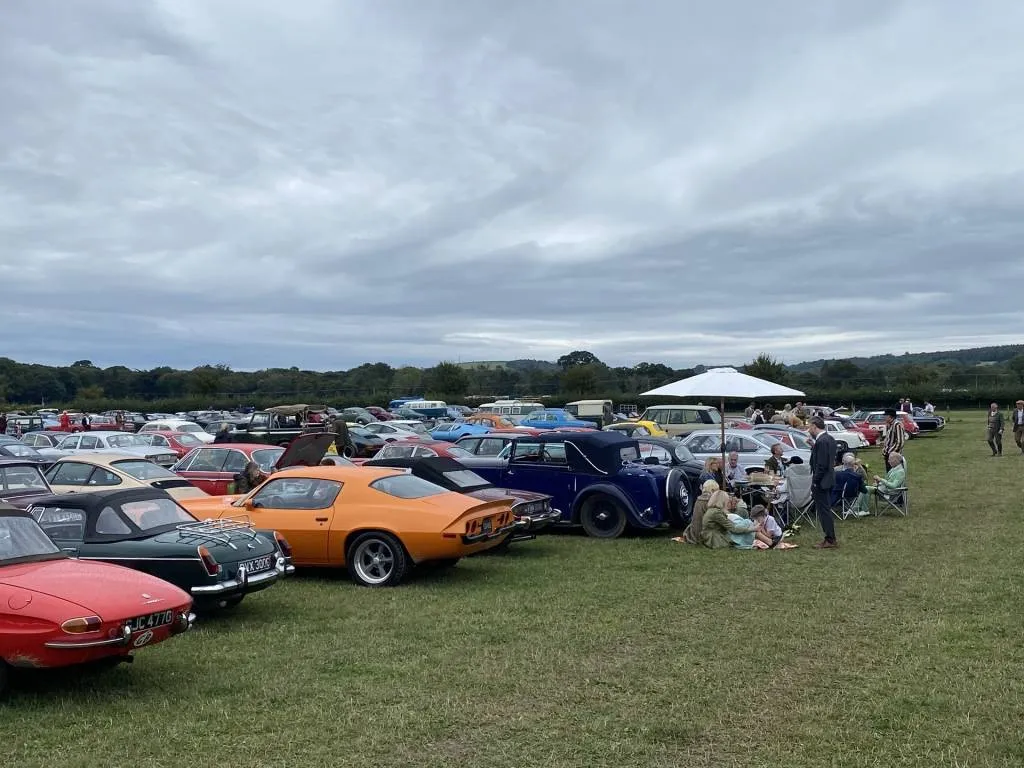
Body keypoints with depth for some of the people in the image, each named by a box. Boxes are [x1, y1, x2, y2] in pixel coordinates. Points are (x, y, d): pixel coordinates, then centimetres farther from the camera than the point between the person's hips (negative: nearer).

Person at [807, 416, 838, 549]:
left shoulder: (821, 441, -20)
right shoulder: (830, 438, 11)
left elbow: (821, 465, -22)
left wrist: (814, 482, -16)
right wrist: (813, 446, 6)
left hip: (821, 482, -10)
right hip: (829, 479, 10)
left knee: (824, 511, -4)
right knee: (826, 510, 16)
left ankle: (830, 540, 1)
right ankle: (830, 538, 22)